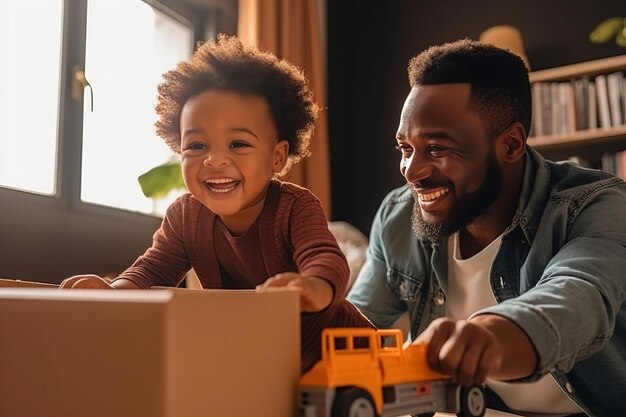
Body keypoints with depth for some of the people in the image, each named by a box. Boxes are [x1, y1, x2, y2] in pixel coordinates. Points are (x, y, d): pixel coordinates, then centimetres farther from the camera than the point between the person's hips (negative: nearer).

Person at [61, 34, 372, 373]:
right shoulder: (184, 215, -7)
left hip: (328, 341, -4)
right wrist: (115, 290, -32)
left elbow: (327, 259, -40)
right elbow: (153, 271, -6)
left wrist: (315, 287, -67)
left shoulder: (295, 208, -23)